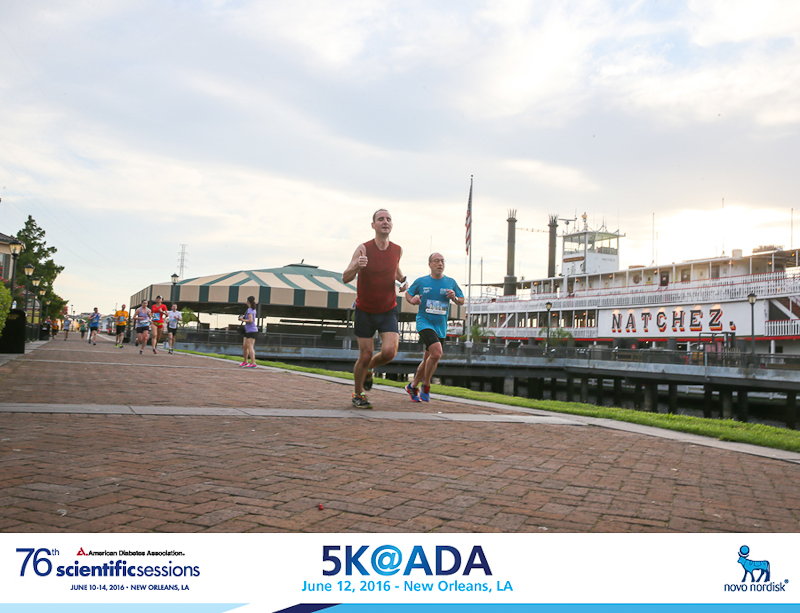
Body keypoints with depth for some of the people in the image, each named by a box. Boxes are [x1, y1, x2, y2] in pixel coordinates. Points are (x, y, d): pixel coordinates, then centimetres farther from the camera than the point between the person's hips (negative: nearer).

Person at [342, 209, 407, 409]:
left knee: (389, 352, -16)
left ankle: (368, 370, 18)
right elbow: (345, 278, -20)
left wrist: (402, 280, 1)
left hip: (388, 311, 2)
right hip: (365, 311, -2)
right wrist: (356, 266, -41)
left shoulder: (397, 250, -1)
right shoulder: (364, 249, -13)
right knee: (365, 356, 0)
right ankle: (357, 394, 24)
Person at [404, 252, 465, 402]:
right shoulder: (421, 281, 0)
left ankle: (413, 386, 33)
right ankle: (425, 386, -5)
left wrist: (454, 298, -10)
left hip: (441, 327, 4)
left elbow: (462, 301, 13)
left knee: (428, 360, 11)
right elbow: (408, 294, 13)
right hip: (424, 322, -4)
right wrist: (412, 300, -9)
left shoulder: (451, 282, 5)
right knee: (436, 353, -24)